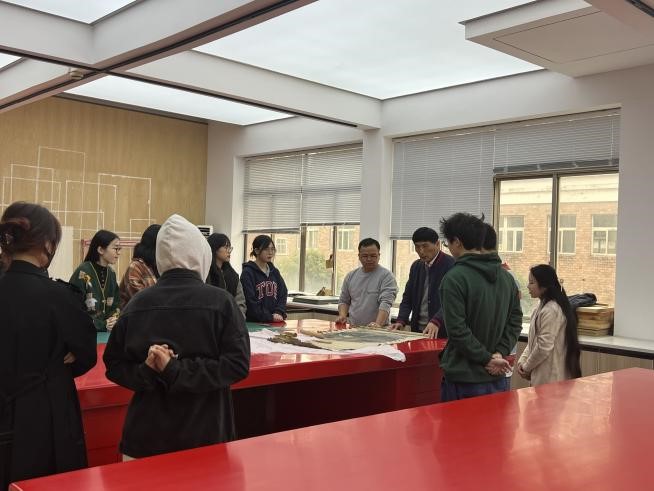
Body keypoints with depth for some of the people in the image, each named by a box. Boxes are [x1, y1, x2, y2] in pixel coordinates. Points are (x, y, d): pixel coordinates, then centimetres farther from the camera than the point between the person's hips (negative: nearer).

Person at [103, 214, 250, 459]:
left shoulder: (137, 303, -2)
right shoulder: (220, 302, -9)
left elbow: (114, 364, 3)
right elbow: (238, 364, -15)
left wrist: (147, 371, -11)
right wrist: (176, 369, -16)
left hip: (148, 434, 2)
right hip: (205, 433, -2)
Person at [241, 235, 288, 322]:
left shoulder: (275, 272, 15)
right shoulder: (248, 273, -4)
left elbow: (283, 294, 11)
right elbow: (250, 301, -10)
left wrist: (279, 313, -6)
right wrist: (270, 317, -13)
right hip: (253, 322, -4)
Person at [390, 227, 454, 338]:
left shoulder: (451, 265, -10)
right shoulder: (416, 266, 12)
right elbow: (407, 298, 13)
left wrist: (436, 321, -32)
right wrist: (401, 321, -3)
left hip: (441, 332, -6)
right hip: (417, 331, 6)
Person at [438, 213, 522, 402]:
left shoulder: (454, 278, -15)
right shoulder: (507, 277, 8)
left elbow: (458, 330, -19)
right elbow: (515, 320, 8)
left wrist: (487, 359, -12)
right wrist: (500, 353, -1)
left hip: (463, 380, -6)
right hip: (497, 376, 7)